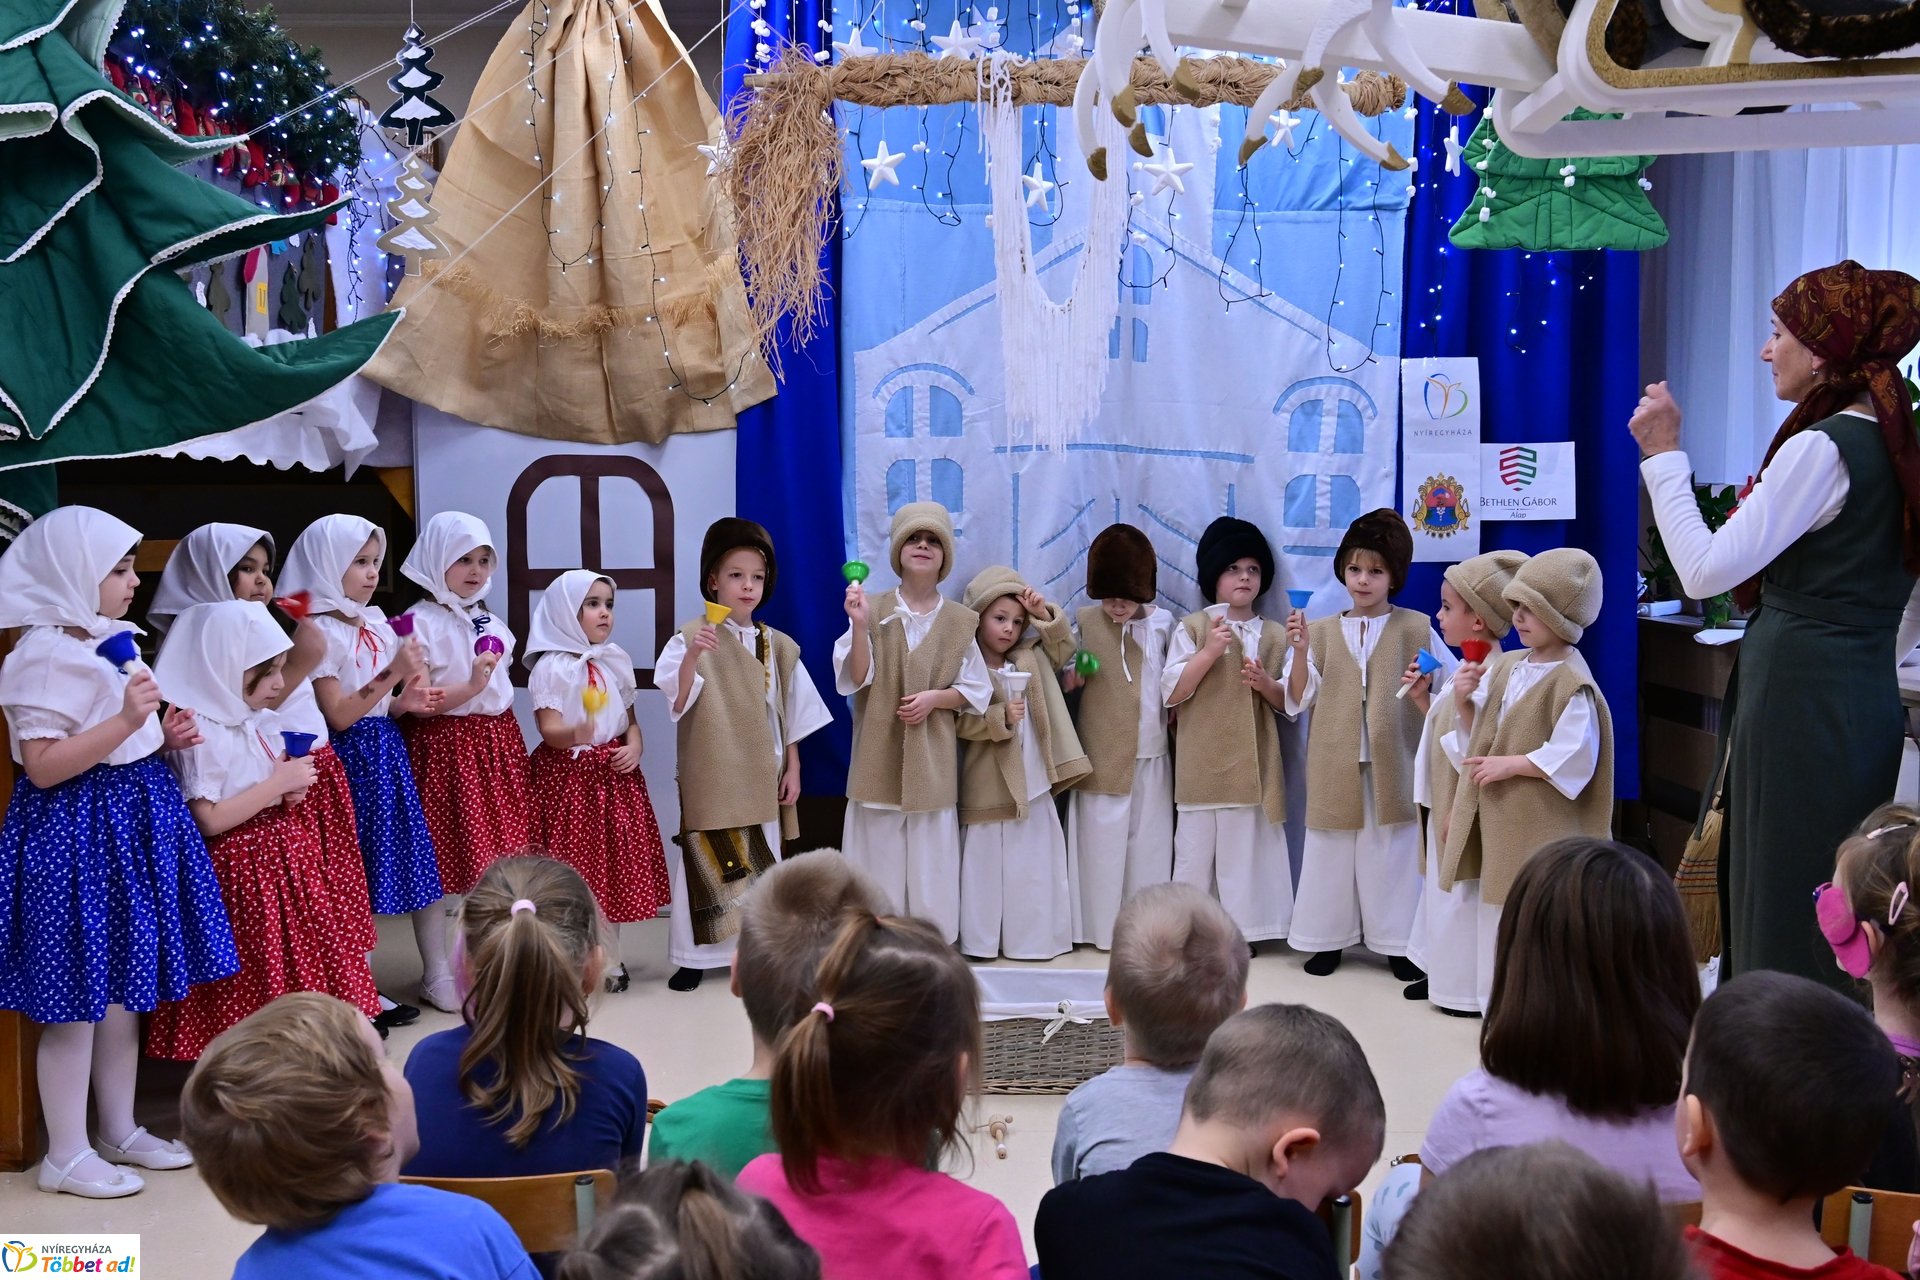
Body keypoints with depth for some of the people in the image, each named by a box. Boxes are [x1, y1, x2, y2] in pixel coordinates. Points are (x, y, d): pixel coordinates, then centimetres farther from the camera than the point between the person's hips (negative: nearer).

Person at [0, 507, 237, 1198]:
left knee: (125, 987, 15)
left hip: (133, 822, 9)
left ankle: (120, 1132, 27)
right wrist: (127, 719, -27)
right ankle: (66, 1155, 11)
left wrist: (163, 737, 8)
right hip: (76, 830, -9)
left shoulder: (108, 642, 13)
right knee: (76, 997, -1)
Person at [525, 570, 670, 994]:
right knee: (571, 870, -4)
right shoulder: (552, 666, -9)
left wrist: (634, 747, -5)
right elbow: (548, 727, -17)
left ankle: (609, 960, 20)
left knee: (613, 866, 9)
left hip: (613, 773, 6)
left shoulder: (616, 662, 10)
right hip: (567, 773, -5)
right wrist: (573, 734, -39)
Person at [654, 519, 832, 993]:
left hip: (761, 776, 4)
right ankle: (695, 954, 8)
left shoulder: (779, 646, 6)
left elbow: (792, 714, 12)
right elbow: (677, 704, -19)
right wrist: (691, 658, -35)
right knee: (706, 859, -2)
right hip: (710, 774, -4)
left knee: (760, 865, 9)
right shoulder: (692, 638, -8)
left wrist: (793, 769, 8)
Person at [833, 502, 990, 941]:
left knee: (930, 856, 3)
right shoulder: (874, 610, 0)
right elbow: (856, 679, -7)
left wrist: (935, 698, -11)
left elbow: (977, 690, 7)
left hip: (933, 758, 1)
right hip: (880, 754, -1)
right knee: (880, 855, 2)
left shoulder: (959, 621, 4)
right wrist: (859, 625, -20)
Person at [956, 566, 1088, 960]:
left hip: (1033, 783, 5)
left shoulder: (1031, 659, 10)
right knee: (986, 864, 1)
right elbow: (958, 721, -14)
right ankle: (980, 941, 10)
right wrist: (1002, 717, -20)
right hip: (987, 788, -5)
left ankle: (1031, 939, 15)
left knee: (1033, 865, 8)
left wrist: (1045, 614, 5)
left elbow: (1064, 646, 19)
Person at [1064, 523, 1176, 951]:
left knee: (1149, 844, 6)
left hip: (1151, 756, 1)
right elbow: (1064, 678, 4)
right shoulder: (1085, 622, -2)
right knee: (1101, 841, 2)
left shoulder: (1162, 623, 2)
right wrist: (1070, 677, -17)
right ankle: (1102, 927, 13)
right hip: (1101, 755, -1)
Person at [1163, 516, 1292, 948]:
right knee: (1196, 848, 1)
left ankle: (1243, 927, 12)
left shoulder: (1274, 637, 8)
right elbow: (1171, 694, -7)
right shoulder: (1191, 629, -1)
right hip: (1203, 762, -2)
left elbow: (1288, 702, 12)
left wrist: (1266, 684, -10)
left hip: (1254, 763, 3)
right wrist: (1209, 652, -16)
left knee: (1248, 849, 3)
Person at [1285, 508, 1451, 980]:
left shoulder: (1416, 630, 1)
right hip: (1335, 765, 1)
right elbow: (1298, 699, 0)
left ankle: (1397, 942, 15)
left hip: (1393, 763, -1)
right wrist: (1299, 652, -14)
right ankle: (1328, 938, 19)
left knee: (1394, 851, 4)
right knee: (1333, 850, 8)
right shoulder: (1321, 631, 4)